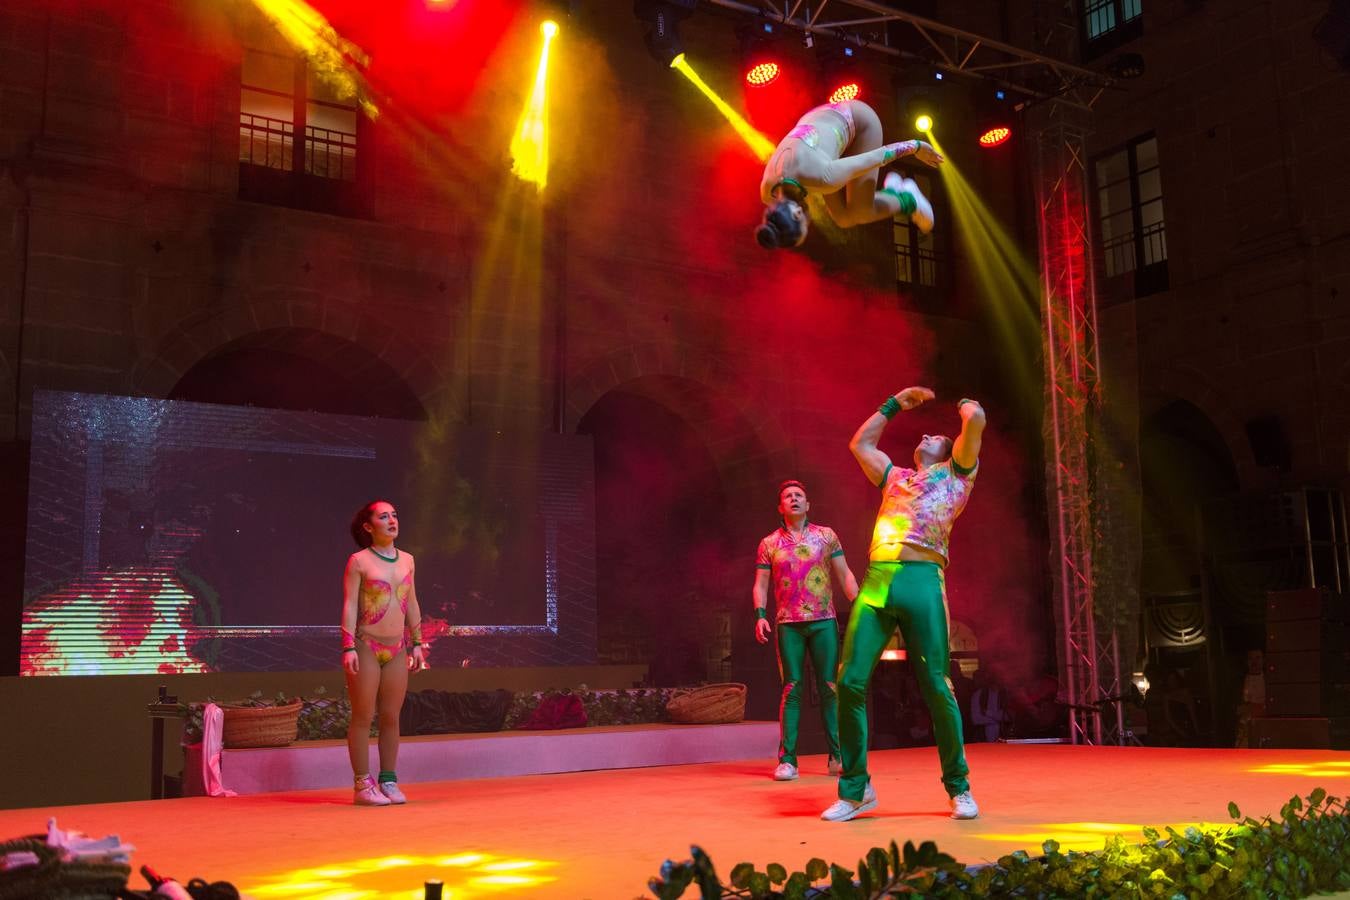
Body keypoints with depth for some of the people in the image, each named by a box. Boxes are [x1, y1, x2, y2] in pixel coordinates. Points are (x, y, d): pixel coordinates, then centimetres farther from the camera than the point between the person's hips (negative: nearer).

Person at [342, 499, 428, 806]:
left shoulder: (407, 560, 9)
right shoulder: (359, 561, -6)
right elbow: (349, 605, -9)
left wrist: (416, 643, 12)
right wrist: (349, 647, -15)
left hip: (397, 648, 5)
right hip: (367, 646, -5)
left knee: (391, 717, 8)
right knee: (363, 717, -1)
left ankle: (388, 780, 16)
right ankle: (362, 785, 6)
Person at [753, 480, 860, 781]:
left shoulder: (826, 535, 8)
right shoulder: (769, 543, 9)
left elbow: (845, 575, 7)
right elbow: (760, 584, 7)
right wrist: (760, 616, -8)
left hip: (824, 621, 0)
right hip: (788, 625, 0)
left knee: (830, 688, 0)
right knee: (791, 689, -3)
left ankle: (837, 757, 5)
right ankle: (787, 760, -2)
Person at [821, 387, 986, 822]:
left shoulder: (955, 473, 18)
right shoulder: (894, 477, 31)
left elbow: (976, 420, 7)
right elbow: (860, 442, 42)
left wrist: (965, 406, 28)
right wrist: (895, 404, 44)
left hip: (922, 579, -4)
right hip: (876, 580, 4)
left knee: (936, 688, -4)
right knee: (851, 681, -4)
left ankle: (959, 788, 10)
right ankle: (855, 789, 6)